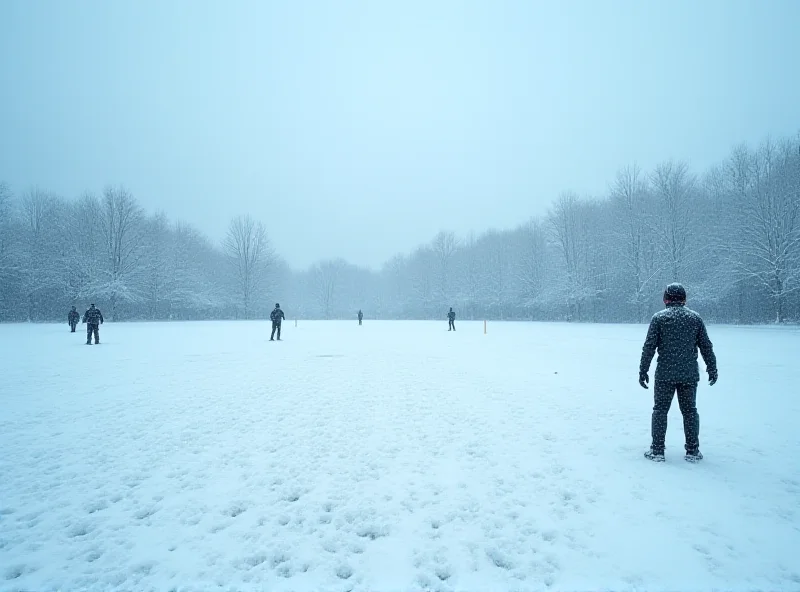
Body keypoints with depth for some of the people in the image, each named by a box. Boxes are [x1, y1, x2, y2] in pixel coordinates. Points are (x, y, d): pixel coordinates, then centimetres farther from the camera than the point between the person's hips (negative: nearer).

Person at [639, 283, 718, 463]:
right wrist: (712, 369, 16)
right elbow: (706, 346, 6)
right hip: (689, 374, 2)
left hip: (665, 374, -2)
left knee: (660, 410, 6)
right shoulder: (695, 318, 4)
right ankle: (692, 451, 16)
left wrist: (643, 371, -1)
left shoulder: (659, 318, -4)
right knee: (690, 411, 13)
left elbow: (649, 346, -7)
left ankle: (657, 450, 7)